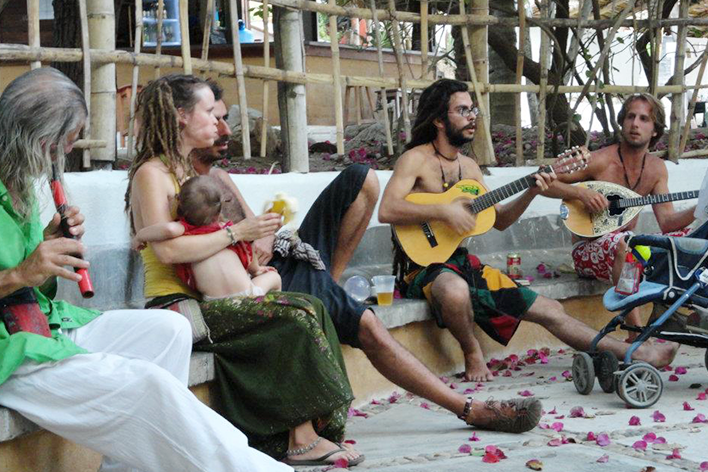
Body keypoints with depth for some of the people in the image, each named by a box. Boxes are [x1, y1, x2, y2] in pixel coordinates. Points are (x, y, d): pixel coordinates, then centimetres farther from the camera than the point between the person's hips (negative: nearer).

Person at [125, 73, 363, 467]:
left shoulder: (187, 171, 22)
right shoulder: (151, 174, -8)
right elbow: (166, 250, -22)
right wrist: (236, 233, -16)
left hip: (201, 299, 9)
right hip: (174, 307, -9)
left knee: (309, 307, -9)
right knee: (297, 315, -21)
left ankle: (307, 434, -15)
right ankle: (302, 440, -16)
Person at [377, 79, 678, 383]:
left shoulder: (469, 166, 14)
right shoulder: (417, 159, -9)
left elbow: (499, 220, 17)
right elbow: (387, 211, -23)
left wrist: (531, 193, 1)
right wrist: (443, 212, -28)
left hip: (463, 264, 8)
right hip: (424, 266, -8)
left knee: (550, 310, 5)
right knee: (455, 291, -44)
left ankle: (630, 354, 11)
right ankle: (471, 353, -14)